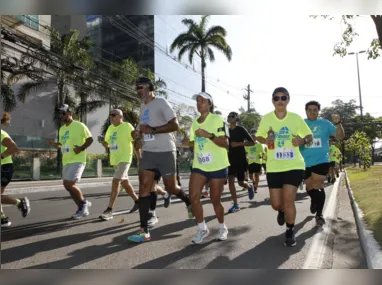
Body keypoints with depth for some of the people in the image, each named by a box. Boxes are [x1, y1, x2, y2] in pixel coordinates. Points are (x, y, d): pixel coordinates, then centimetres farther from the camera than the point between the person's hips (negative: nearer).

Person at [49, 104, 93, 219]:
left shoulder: (79, 126, -7)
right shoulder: (61, 129, 16)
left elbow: (90, 139, -6)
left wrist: (81, 148, -20)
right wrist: (54, 144, 3)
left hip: (77, 160, -9)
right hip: (66, 161, 9)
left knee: (69, 184, -16)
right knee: (68, 185, 9)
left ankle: (84, 203, 7)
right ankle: (82, 208, 22)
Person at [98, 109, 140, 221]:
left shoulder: (127, 126, -10)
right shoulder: (110, 128, 11)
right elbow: (107, 145, 18)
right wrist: (105, 144, -7)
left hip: (124, 159, -8)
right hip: (115, 160, 8)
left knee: (115, 182, -16)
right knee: (124, 183, 15)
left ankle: (109, 210, -12)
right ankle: (137, 202, 32)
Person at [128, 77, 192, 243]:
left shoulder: (161, 102, -9)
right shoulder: (143, 106, 15)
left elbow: (175, 125, -16)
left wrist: (152, 130, -21)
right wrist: (140, 133, 7)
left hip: (165, 152, -6)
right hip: (148, 152, 7)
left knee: (171, 188, 6)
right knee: (144, 188, -3)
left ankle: (189, 203, 38)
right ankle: (144, 230, 0)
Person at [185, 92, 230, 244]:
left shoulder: (218, 120, -9)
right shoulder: (195, 122, 11)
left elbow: (225, 143, -16)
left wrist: (209, 135, -29)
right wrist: (186, 141, -1)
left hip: (217, 166, -5)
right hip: (199, 165, 5)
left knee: (215, 199, 5)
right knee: (194, 197, -7)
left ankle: (222, 227, 30)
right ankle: (202, 228, 13)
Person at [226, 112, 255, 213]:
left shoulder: (241, 129, -4)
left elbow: (251, 142, -8)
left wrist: (239, 144, -19)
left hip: (241, 159, -4)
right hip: (230, 159, 4)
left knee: (240, 182, 3)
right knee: (230, 180, -8)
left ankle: (249, 186, 40)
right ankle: (235, 204, 0)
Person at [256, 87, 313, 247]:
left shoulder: (296, 118, -2)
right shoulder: (266, 118, -1)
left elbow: (310, 136, 7)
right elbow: (258, 136, 11)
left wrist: (303, 140, -16)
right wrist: (265, 140, -12)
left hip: (294, 165, -1)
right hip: (274, 167, 1)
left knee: (288, 200, -8)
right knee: (276, 204, 6)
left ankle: (290, 232, 17)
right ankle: (282, 211, 46)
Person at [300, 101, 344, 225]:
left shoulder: (325, 123, 0)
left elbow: (340, 136, -3)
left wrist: (338, 123, -20)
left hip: (321, 160, -2)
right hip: (305, 162, 2)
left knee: (318, 187, -5)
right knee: (310, 187, 16)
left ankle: (319, 214, 10)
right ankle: (314, 201, 48)